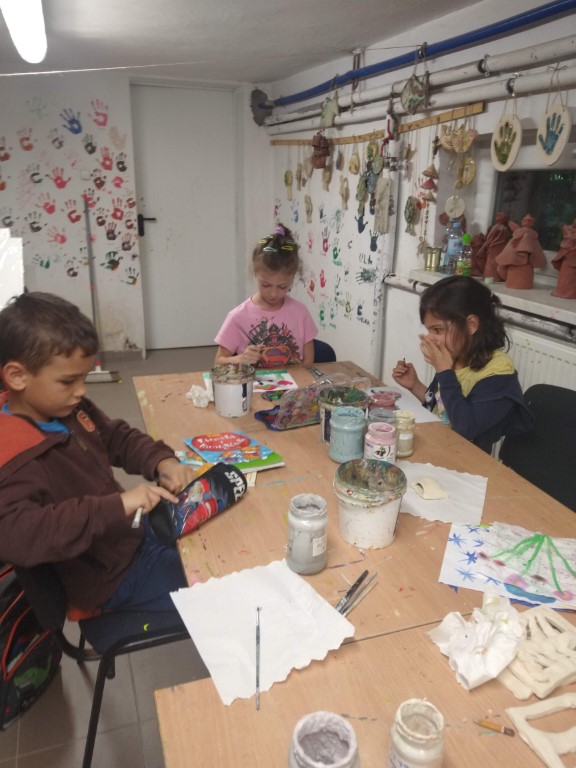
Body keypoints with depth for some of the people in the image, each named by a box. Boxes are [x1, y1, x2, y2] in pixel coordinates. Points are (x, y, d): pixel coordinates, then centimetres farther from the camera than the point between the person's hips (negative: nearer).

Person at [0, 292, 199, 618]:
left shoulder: (68, 408, -4)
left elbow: (118, 437, 11)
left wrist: (162, 460, -10)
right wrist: (116, 506, -44)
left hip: (134, 532, 8)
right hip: (108, 577, -8)